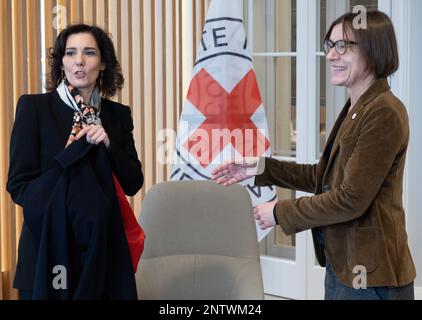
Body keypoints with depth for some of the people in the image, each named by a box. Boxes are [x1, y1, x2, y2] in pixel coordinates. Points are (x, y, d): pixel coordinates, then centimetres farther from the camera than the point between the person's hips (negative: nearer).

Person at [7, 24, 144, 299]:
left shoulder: (118, 114, 6)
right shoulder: (34, 107, -4)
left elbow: (133, 184, 3)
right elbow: (19, 185, -8)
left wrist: (107, 144, -13)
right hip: (48, 249, -3)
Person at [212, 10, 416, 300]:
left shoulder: (384, 113, -19)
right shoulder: (355, 109, 12)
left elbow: (351, 199, -22)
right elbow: (325, 176, 17)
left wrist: (280, 212, -13)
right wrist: (261, 168, 9)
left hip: (369, 274, -9)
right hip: (343, 264, 9)